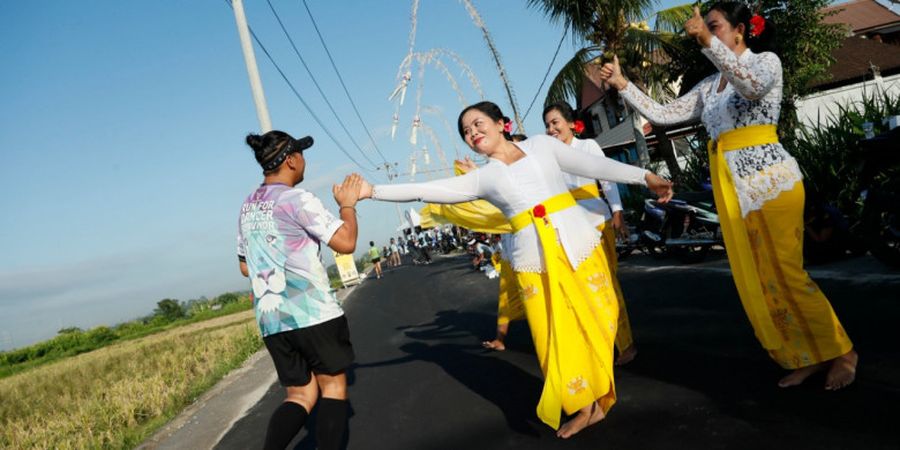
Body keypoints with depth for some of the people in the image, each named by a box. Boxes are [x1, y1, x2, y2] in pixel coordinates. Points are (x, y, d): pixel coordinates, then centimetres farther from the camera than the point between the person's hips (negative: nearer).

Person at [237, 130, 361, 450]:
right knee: (333, 387, 9)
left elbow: (246, 267, 22)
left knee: (301, 395, 13)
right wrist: (348, 204, -1)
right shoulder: (297, 199, -11)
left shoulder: (247, 207, 14)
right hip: (312, 312, -7)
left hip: (270, 319, 7)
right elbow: (346, 243, -17)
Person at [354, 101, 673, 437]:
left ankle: (598, 401, 19)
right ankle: (584, 407, 16)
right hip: (536, 262, 0)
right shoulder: (483, 178, 7)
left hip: (579, 245, 0)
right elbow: (427, 191, 1)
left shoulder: (541, 145, 9)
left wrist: (644, 176, 8)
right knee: (559, 337, 0)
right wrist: (373, 191, -6)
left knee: (595, 324, 4)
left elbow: (592, 165, 9)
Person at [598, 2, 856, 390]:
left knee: (784, 273, -7)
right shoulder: (708, 87, 17)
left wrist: (708, 42, -31)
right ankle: (807, 358, 18)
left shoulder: (766, 61, 1)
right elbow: (662, 115, 12)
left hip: (770, 179, -6)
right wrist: (622, 84, 6)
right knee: (754, 279, 5)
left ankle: (840, 352, 14)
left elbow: (752, 85, -23)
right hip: (731, 189, 6)